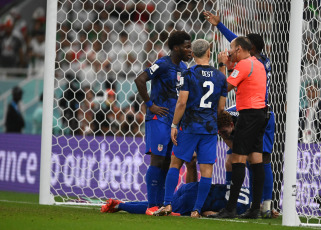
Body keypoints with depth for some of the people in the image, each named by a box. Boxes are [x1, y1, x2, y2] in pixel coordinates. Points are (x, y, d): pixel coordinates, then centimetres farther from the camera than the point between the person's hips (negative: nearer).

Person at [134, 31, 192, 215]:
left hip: (175, 120, 8)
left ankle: (161, 204, 10)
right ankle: (152, 205, -7)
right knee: (158, 160, -9)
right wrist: (150, 105, -16)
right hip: (159, 118, -8)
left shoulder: (183, 67, 15)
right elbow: (140, 80, -20)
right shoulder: (163, 65, -11)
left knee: (167, 162, 7)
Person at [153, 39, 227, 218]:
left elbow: (182, 103, -10)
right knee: (207, 169, 2)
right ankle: (197, 210, 1)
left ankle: (168, 204, 2)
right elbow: (221, 107, 9)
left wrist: (174, 125, -4)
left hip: (190, 127, -3)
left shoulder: (189, 74, -6)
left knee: (176, 163, 7)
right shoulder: (220, 77, 6)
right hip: (210, 128, 3)